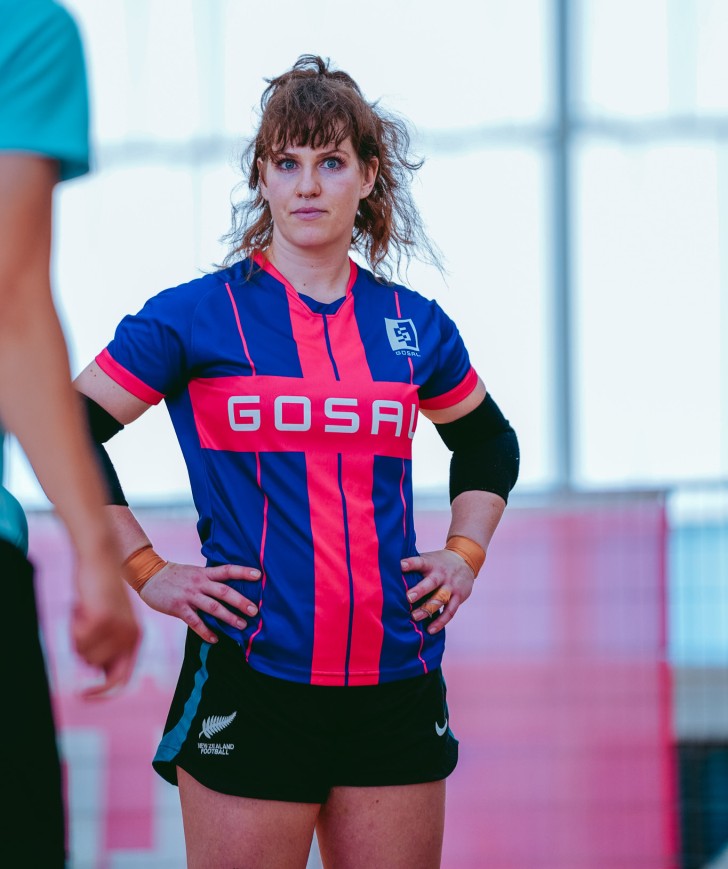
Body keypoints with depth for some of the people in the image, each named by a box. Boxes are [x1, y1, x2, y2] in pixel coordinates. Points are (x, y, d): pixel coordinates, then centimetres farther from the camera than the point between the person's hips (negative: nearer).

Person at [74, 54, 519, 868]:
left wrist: (465, 555, 15)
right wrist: (146, 573, -3)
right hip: (248, 683, -4)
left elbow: (489, 444, 30)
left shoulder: (414, 326, 12)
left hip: (395, 685, 4)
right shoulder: (196, 316, 0)